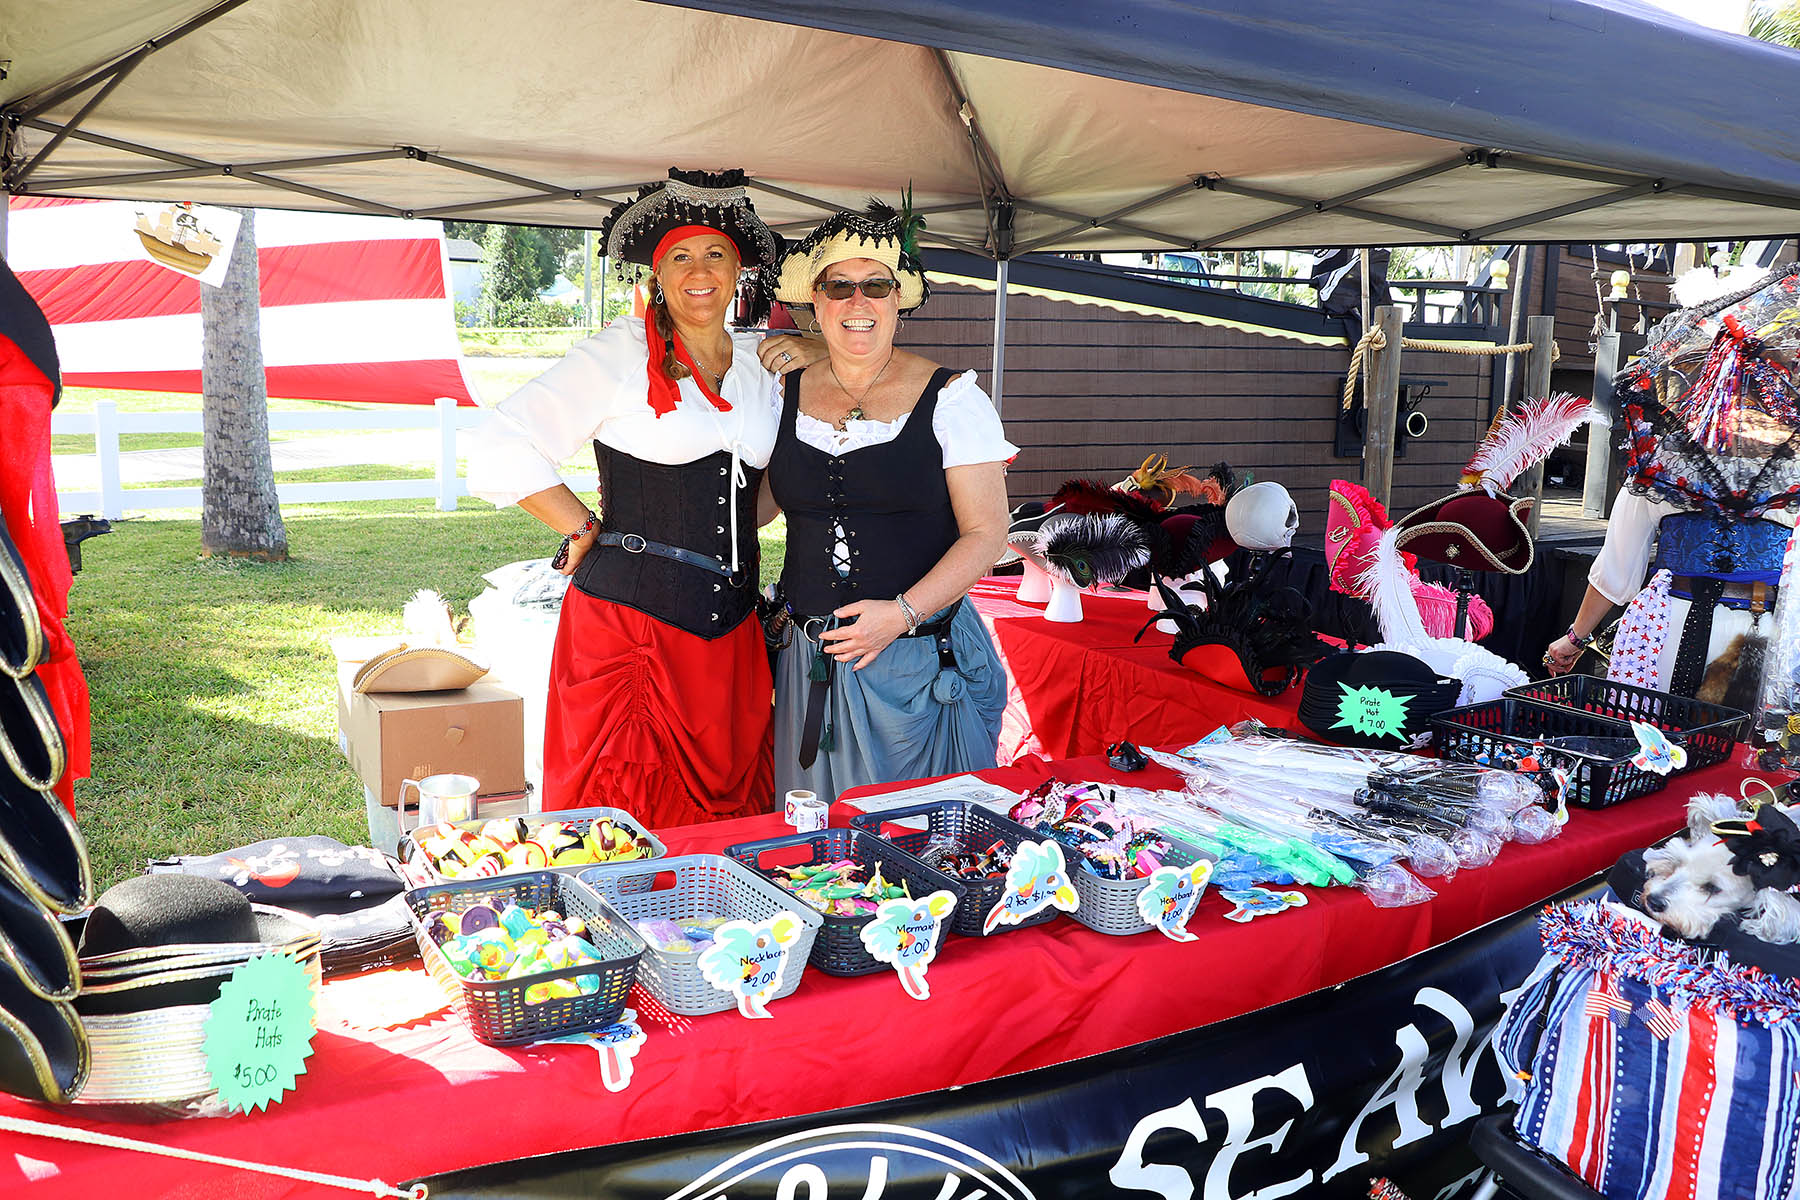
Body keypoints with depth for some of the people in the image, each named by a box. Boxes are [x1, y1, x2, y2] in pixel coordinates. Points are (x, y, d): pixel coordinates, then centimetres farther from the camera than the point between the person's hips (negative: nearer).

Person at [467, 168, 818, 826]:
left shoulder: (758, 362, 12)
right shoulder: (620, 353, -3)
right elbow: (503, 451, -7)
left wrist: (815, 354, 9)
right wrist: (587, 531, -5)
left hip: (731, 631, 5)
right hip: (630, 621, -5)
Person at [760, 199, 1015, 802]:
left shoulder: (950, 397, -4)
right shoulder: (786, 395, 6)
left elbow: (986, 534, -7)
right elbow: (760, 502, 18)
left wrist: (904, 612, -17)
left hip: (920, 664, -3)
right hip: (811, 658, 3)